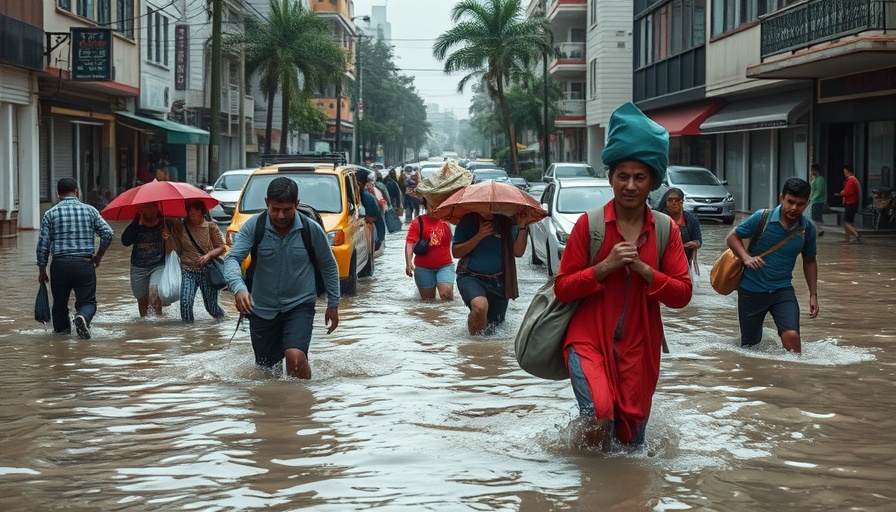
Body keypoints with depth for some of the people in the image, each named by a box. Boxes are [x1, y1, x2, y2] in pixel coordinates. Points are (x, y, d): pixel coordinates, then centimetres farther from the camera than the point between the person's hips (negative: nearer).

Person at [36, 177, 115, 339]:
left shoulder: (51, 214, 3)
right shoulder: (90, 210, 4)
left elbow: (43, 244, 0)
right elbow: (108, 234, -2)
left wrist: (42, 270, 7)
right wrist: (99, 256, 11)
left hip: (60, 264, 0)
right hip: (85, 265, 0)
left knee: (60, 302, 17)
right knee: (87, 301, 3)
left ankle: (61, 330, 23)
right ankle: (83, 317, -26)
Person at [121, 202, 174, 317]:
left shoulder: (164, 225, -3)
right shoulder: (137, 226, -1)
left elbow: (170, 251, -6)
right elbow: (125, 241, -18)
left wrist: (167, 239, -28)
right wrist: (138, 222, -19)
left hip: (159, 265, -2)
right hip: (138, 267, 2)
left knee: (154, 291, -27)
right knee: (142, 299, 10)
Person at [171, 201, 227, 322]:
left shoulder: (210, 227, 0)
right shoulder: (180, 228, 4)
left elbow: (221, 247, 1)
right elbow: (177, 249, 5)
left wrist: (208, 255, -15)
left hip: (207, 271, -1)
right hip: (188, 271, 1)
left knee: (211, 306, 5)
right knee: (185, 302, -18)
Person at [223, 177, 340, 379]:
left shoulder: (312, 230, -11)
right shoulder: (253, 227, -12)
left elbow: (329, 266, 3)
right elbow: (232, 259, -22)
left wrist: (333, 304, 5)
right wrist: (238, 288, -42)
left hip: (299, 305, -2)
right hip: (262, 308, 2)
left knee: (295, 356, -26)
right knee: (265, 369, 15)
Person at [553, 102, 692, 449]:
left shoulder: (666, 229, 2)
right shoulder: (589, 224, -5)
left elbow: (682, 294, -1)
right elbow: (562, 288, -4)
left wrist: (643, 270, -16)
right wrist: (605, 267, -18)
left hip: (639, 346, 3)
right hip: (589, 339, -3)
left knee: (631, 441, 11)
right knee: (599, 416, -28)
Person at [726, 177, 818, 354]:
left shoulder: (808, 229, -3)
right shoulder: (762, 218, -13)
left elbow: (809, 261, 12)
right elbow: (732, 237, -4)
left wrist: (813, 294, 9)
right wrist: (747, 258, -22)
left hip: (782, 290, 1)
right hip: (751, 289, -1)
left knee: (791, 336, -23)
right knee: (749, 346, 11)